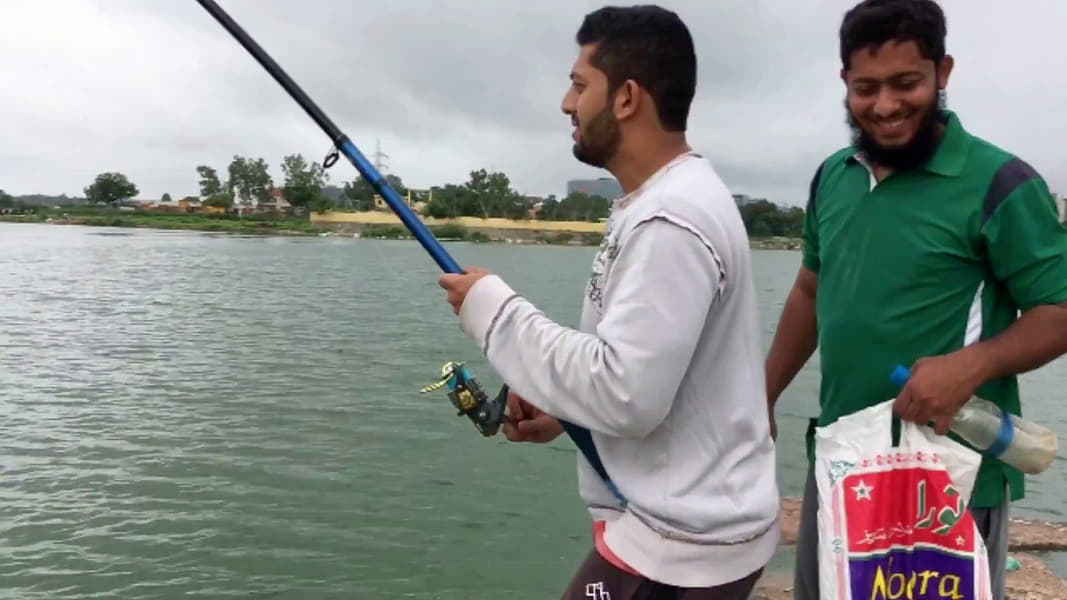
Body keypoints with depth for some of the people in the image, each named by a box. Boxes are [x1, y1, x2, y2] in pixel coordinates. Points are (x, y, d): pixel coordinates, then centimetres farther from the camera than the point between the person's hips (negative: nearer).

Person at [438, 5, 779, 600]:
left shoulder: (669, 221, -24)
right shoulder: (668, 200, 8)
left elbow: (626, 395, -28)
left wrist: (494, 309, -18)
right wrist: (562, 410, 4)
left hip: (679, 545, -9)